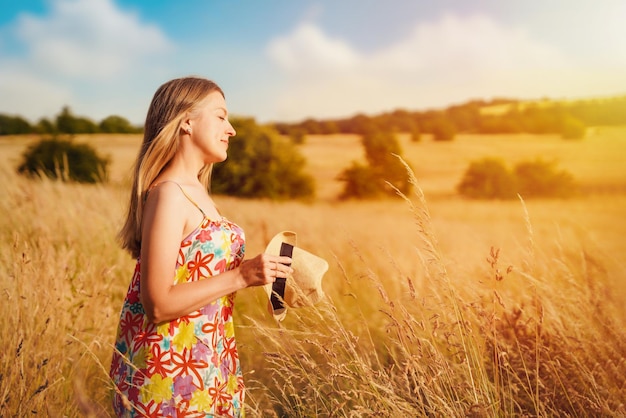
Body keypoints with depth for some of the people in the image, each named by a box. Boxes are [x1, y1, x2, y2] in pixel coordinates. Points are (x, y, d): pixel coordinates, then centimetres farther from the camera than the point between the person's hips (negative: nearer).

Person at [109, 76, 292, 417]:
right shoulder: (168, 193, -18)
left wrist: (259, 272, 4)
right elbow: (157, 304, -22)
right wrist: (241, 276, -22)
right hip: (172, 369, -9)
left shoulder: (196, 191, 9)